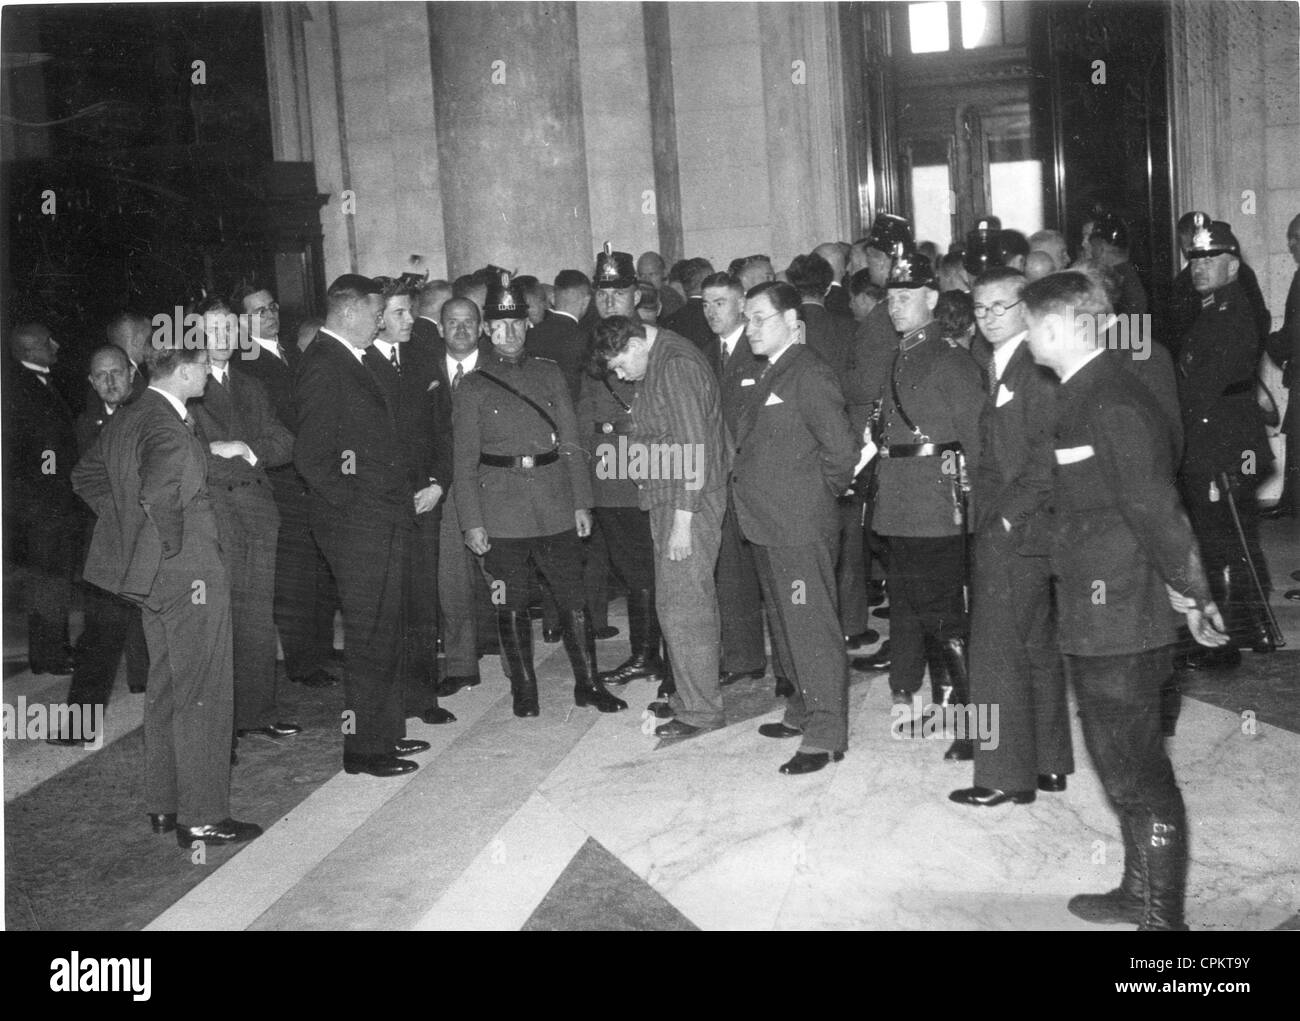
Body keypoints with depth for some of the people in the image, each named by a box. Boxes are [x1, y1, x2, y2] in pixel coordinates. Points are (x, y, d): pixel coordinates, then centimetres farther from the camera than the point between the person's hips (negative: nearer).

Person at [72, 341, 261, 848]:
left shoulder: (126, 417, 9)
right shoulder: (168, 428, -21)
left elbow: (85, 475, 19)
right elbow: (160, 495, -35)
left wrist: (124, 522, 16)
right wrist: (179, 550, -21)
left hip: (152, 574, 10)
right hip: (190, 576, -10)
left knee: (165, 687, 18)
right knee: (203, 694, -1)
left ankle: (163, 804, 29)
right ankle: (201, 817, 7)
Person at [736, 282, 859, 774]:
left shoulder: (808, 375, -14)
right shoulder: (767, 374, 14)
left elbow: (842, 449, -19)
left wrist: (818, 494, -6)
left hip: (801, 526, -9)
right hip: (767, 523, 9)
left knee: (813, 628, -3)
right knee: (788, 626, 18)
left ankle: (826, 734, 4)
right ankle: (803, 711, 32)